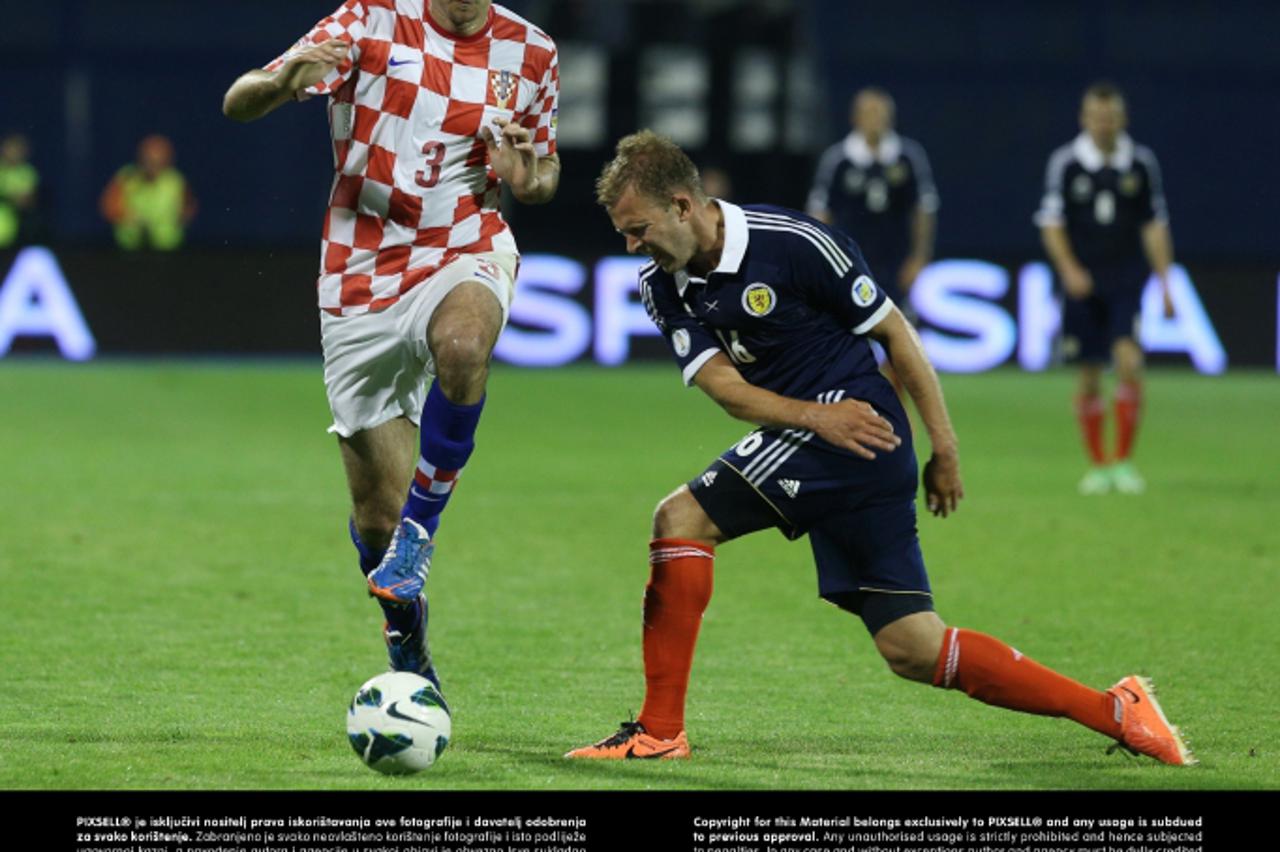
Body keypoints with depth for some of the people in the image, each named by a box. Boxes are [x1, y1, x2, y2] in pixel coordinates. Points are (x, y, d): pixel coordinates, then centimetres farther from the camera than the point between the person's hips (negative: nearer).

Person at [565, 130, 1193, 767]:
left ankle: (659, 730, -12)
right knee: (913, 650, 4)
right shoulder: (662, 285, 5)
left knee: (681, 519, -16)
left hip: (858, 436, -7)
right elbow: (722, 385, -3)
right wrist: (816, 416, -21)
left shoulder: (793, 242, -14)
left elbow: (893, 331, -5)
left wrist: (945, 447, -3)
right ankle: (1114, 712, 10)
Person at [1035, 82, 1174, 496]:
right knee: (1089, 378, 3)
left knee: (1128, 361, -18)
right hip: (1083, 284, 0)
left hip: (1128, 279, 0)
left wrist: (1164, 283, 4)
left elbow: (1155, 226, 8)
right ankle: (1098, 465, 17)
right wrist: (1069, 269, -14)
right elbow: (1051, 224, 1)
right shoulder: (1065, 162, -1)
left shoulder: (1141, 162, 3)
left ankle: (1124, 460, -10)